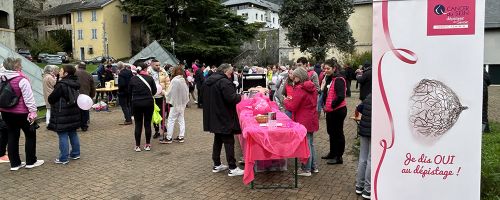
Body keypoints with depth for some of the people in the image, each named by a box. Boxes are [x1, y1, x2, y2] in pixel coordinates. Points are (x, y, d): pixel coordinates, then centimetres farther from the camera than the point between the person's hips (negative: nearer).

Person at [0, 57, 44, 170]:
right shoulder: (21, 80, -18)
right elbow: (29, 98, -18)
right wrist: (33, 111, -12)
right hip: (21, 113, -6)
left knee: (12, 136, 13)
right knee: (30, 135, 9)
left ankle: (14, 163, 19)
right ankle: (31, 161, 15)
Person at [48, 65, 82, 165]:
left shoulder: (61, 85, -18)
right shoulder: (75, 83, 7)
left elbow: (51, 99, -13)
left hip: (63, 115, -8)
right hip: (74, 113, 8)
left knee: (63, 136, -2)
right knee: (73, 133, 17)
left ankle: (63, 158, 3)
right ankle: (75, 153, 25)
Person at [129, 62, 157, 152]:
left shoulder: (133, 79, -1)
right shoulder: (150, 78, -6)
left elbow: (129, 92, 6)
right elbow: (154, 91, 0)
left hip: (136, 103, 1)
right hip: (148, 103, -1)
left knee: (138, 124, 8)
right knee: (147, 123, 8)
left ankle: (137, 146, 10)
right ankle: (148, 145, 13)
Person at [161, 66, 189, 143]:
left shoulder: (174, 80, -18)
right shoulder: (184, 80, 2)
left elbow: (170, 92, -13)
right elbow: (187, 92, 9)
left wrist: (168, 100, 3)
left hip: (175, 103, -7)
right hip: (183, 103, 7)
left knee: (171, 120, 0)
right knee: (181, 120, 13)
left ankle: (168, 138, 4)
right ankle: (181, 137, 16)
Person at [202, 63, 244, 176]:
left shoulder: (208, 81, 11)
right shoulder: (224, 81, -18)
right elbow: (231, 98, -26)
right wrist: (240, 97, -6)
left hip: (213, 117, 9)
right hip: (224, 118, -9)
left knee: (218, 140, 18)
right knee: (229, 142, -3)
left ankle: (216, 165, 24)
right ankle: (232, 168, 0)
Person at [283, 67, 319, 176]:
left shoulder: (299, 89, -19)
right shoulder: (312, 87, 8)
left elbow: (292, 107, -18)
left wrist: (286, 100, 2)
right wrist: (292, 99, 13)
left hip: (303, 121, -9)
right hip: (312, 119, 9)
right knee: (310, 143, 18)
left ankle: (306, 169, 9)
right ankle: (313, 166, 28)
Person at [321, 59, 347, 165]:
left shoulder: (338, 80, -19)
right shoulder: (328, 78, 10)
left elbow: (341, 96, -27)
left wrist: (332, 106, -16)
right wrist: (325, 105, 6)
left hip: (338, 110, -9)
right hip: (330, 111, 9)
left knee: (338, 133, 1)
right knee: (331, 131, 19)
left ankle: (338, 157, 12)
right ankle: (332, 153, 34)